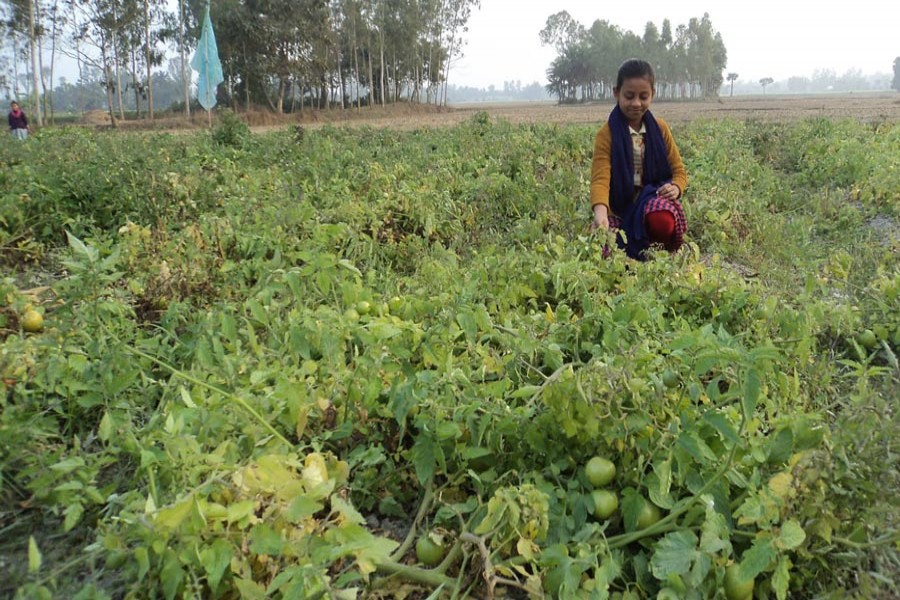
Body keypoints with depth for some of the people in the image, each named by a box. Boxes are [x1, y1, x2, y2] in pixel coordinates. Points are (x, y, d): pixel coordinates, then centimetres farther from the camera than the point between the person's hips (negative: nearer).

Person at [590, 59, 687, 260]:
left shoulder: (660, 128, 2)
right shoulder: (606, 134, -10)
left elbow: (678, 170, 8)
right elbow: (600, 178, -23)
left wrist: (676, 188, -18)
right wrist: (600, 213, -44)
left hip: (653, 198, 1)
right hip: (621, 206, -1)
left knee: (662, 222, -36)